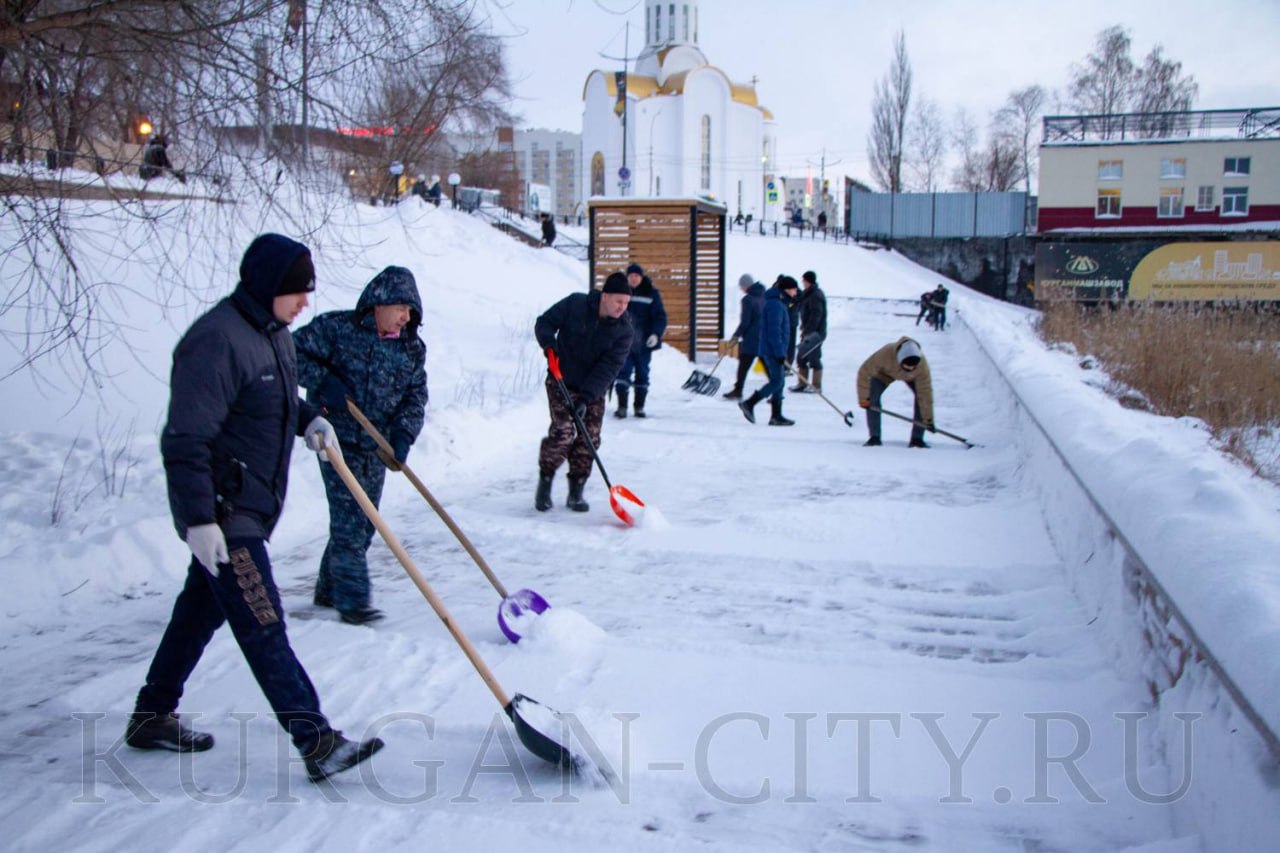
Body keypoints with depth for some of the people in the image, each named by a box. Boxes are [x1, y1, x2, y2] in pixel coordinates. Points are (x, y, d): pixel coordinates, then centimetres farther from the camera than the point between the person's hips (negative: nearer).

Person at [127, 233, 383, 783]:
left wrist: (310, 419, 5)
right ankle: (316, 741, -6)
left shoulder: (272, 332, 9)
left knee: (202, 607, 19)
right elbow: (185, 440, -24)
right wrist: (199, 519, -26)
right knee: (263, 624, -8)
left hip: (251, 505, 10)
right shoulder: (217, 341, -22)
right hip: (221, 510, -10)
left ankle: (151, 717, 34)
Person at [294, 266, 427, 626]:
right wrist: (322, 381, -20)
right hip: (338, 440, -6)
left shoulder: (412, 349, 4)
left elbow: (416, 396, 4)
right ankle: (352, 599, 1)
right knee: (349, 520, -8)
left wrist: (403, 435, -11)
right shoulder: (337, 328, -10)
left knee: (365, 523, 11)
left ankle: (330, 589, 27)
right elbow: (293, 351, -6)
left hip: (376, 447, 6)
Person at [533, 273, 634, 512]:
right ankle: (544, 483, 5)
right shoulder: (574, 304, -15)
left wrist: (586, 397, -27)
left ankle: (576, 492, 14)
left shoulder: (623, 329, -13)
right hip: (561, 382, -2)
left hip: (594, 390, 3)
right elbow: (544, 322, -5)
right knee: (563, 431, -15)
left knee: (589, 438, -1)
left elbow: (609, 367, -18)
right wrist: (548, 342, -27)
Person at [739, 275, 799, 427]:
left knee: (779, 381, 9)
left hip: (774, 351, 10)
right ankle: (749, 403, -8)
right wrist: (780, 353, -21)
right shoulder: (775, 304, -15)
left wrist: (782, 352, 23)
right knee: (777, 381, -9)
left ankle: (776, 416, 11)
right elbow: (774, 330, -21)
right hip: (772, 350, -10)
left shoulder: (779, 303, 18)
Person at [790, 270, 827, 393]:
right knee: (801, 357, 12)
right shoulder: (809, 294, 16)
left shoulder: (815, 295, -16)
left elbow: (816, 315, -22)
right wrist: (804, 328, 18)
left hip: (815, 332, -10)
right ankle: (802, 384, 19)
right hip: (809, 331, 10)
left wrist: (808, 330, -24)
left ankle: (816, 386, 2)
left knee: (814, 359, -5)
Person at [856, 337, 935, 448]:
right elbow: (864, 372, -32)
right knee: (872, 398, -21)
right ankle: (874, 437, -8)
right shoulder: (885, 354, -45)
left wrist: (928, 419, -32)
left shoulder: (922, 364, -40)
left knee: (923, 397, -20)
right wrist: (863, 398, -29)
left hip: (911, 377, 1)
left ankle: (917, 438, -11)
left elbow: (925, 393, -34)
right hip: (885, 372, -1)